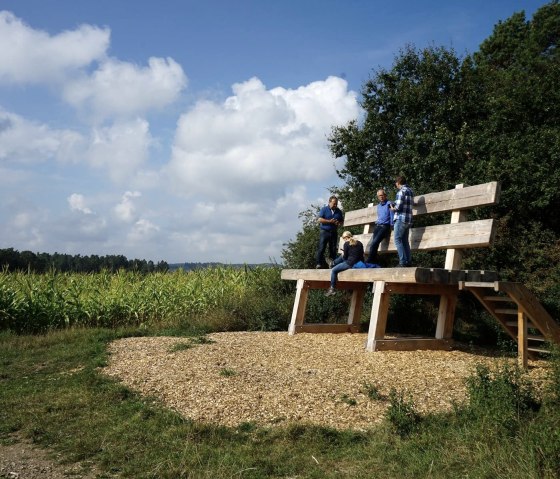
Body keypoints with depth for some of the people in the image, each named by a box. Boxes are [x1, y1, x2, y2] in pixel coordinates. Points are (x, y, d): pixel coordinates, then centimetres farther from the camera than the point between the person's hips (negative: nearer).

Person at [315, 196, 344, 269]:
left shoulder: (339, 211, 14)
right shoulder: (324, 209, 0)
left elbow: (341, 221, 22)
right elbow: (319, 219, -9)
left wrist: (339, 223, -3)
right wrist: (329, 221, -15)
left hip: (333, 232, 4)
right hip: (324, 231, -4)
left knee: (333, 249, 3)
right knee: (321, 248, -9)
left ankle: (332, 263, 8)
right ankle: (319, 263, -8)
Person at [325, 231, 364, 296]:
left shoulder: (347, 244, -6)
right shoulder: (359, 243, 11)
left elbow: (345, 257, -2)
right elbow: (361, 255, 16)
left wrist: (343, 255, 19)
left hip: (350, 264, -8)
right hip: (359, 263, 8)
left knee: (333, 270, 3)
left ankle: (332, 289, 1)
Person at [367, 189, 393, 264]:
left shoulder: (389, 204, 0)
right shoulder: (378, 205, 21)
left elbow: (392, 216, -5)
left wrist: (391, 228, -11)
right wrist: (376, 224, 14)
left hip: (385, 226, -6)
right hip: (377, 226, 7)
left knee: (374, 243, -22)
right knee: (374, 243, -12)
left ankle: (368, 262, -20)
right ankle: (374, 262, -12)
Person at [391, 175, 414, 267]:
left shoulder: (401, 191, -10)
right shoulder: (410, 190, 17)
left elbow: (398, 206, -16)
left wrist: (393, 208, 3)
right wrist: (396, 205, 21)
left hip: (401, 218, -8)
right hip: (408, 219, 8)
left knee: (398, 240, -6)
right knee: (405, 241, 10)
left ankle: (403, 262, -12)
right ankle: (409, 261, 6)